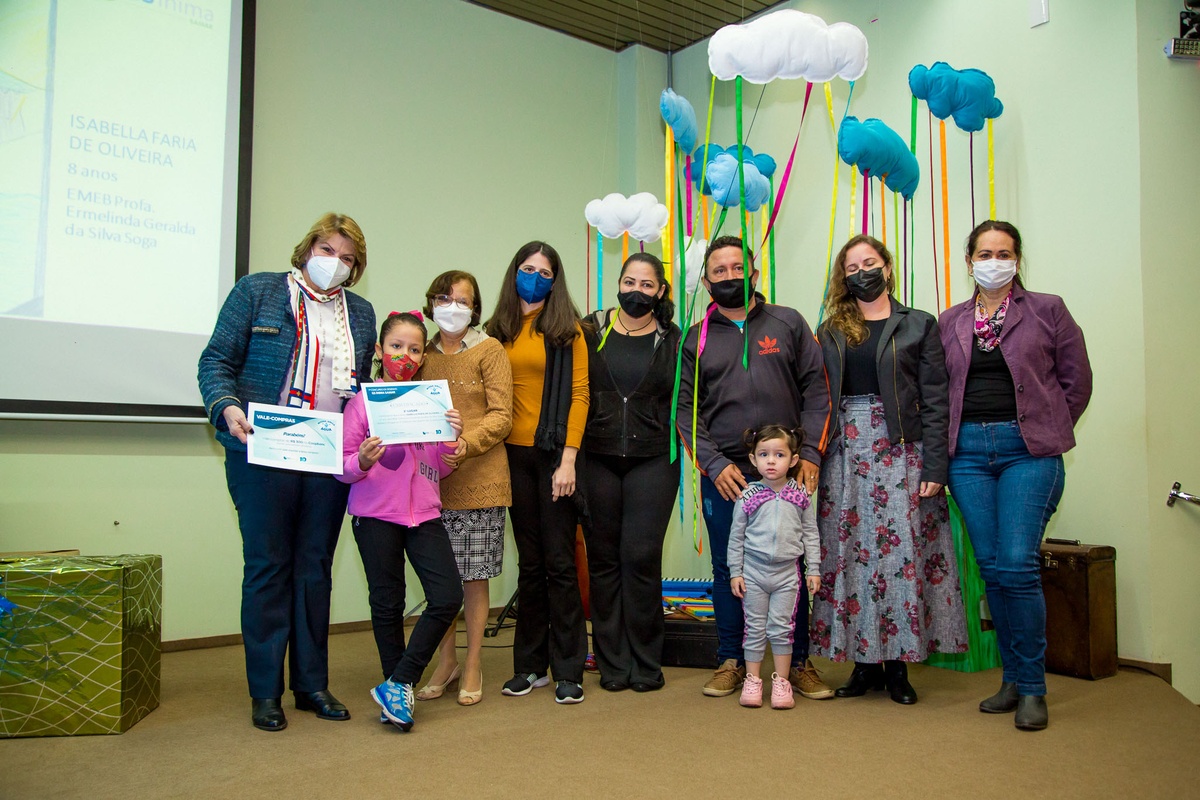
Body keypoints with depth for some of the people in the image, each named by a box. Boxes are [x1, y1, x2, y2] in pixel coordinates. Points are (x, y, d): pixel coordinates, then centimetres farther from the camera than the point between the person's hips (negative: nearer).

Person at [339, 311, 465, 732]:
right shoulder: (362, 400, -2)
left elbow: (440, 469, 8)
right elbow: (342, 466, -2)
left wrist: (453, 438, -10)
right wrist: (363, 462, -23)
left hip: (424, 513, 3)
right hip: (376, 515, -3)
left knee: (448, 596, -6)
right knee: (388, 604, 6)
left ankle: (397, 684, 6)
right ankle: (399, 690, 23)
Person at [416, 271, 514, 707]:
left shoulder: (489, 351, 2)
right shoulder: (423, 355, 13)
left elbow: (501, 416, -5)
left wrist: (466, 444, -22)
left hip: (478, 479, -3)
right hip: (431, 479, 3)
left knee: (474, 576, 3)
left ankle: (473, 667, 16)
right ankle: (446, 662, 23)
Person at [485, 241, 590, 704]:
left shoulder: (566, 329, 0)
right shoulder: (499, 331, 11)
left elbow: (578, 394, -6)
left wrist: (568, 458, -13)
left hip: (553, 454, -3)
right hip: (513, 455, 4)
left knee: (559, 561, 0)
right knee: (529, 561, 11)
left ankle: (568, 670, 10)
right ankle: (530, 665, 21)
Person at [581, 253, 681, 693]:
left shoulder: (672, 340, 7)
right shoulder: (591, 331, 7)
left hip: (653, 460, -1)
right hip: (597, 459, 1)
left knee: (641, 557, -5)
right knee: (603, 558, 4)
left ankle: (645, 662, 11)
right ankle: (611, 662, 16)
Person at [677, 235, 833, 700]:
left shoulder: (788, 323, 8)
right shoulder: (695, 340, 9)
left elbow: (817, 388, 5)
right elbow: (685, 409, 4)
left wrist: (810, 452, -5)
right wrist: (715, 464, -7)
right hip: (723, 476, 1)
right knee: (728, 569, 8)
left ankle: (799, 663, 20)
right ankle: (731, 662, 22)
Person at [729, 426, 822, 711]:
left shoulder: (801, 496, -1)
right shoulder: (747, 496, -4)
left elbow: (810, 534, 6)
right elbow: (736, 537, 1)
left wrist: (813, 569, 4)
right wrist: (735, 572, 0)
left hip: (787, 572, 0)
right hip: (753, 571, 0)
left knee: (782, 628, 5)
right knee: (755, 628, 7)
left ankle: (781, 681, 16)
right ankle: (752, 680, 16)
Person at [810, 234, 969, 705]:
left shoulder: (919, 325, 5)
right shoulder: (831, 331, 13)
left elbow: (935, 401, 0)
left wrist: (934, 467, -8)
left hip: (900, 451, -2)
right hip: (845, 454, 3)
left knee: (901, 550, -2)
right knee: (848, 553, 2)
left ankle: (898, 665, 10)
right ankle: (865, 663, 13)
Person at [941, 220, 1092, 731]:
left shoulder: (1047, 310, 5)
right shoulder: (950, 321, 14)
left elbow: (1077, 381, 6)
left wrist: (1047, 434, 3)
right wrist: (954, 437, 6)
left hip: (1027, 450, -3)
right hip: (967, 450, 3)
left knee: (1017, 565, -11)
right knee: (991, 567, 5)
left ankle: (1032, 689, 3)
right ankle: (1012, 679, 18)